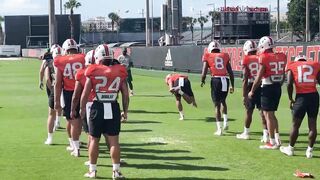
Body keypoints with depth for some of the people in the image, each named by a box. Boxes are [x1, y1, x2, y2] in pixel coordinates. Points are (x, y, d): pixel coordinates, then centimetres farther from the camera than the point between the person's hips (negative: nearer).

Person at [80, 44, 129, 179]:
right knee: (114, 140, 6)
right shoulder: (119, 71, 2)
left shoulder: (93, 72, -5)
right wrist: (125, 111, 15)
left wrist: (82, 108, 9)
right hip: (114, 108, 2)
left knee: (94, 140, 10)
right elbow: (125, 94, 5)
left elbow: (85, 93, -4)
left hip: (98, 108, -2)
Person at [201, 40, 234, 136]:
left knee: (217, 105, 4)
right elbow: (230, 72, 11)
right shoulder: (224, 56, 13)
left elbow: (204, 72, -2)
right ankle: (225, 122, 20)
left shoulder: (208, 57, 5)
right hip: (225, 80, 3)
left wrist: (202, 81, 17)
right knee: (223, 101, 28)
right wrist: (232, 85, 18)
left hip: (216, 80, -3)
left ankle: (219, 129, 1)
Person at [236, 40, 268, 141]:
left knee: (249, 111, 10)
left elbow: (245, 79, -9)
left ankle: (246, 133, 24)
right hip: (262, 87, 3)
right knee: (262, 111, 5)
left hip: (251, 87, -3)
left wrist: (244, 95, -6)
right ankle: (265, 134, 1)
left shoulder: (246, 60, -6)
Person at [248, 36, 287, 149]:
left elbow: (259, 77, -12)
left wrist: (252, 91, -3)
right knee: (271, 114, 19)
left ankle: (272, 142, 2)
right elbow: (283, 76, 12)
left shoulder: (264, 58, -14)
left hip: (268, 88, -7)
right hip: (278, 87, 7)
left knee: (268, 115, 1)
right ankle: (277, 139, 18)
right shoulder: (281, 57, 5)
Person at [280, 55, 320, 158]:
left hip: (301, 97, -1)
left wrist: (291, 99, 5)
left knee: (295, 125, 9)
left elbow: (289, 84, -2)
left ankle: (290, 149, 21)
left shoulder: (292, 66, 8)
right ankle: (310, 150, 13)